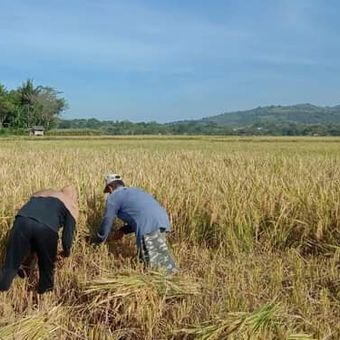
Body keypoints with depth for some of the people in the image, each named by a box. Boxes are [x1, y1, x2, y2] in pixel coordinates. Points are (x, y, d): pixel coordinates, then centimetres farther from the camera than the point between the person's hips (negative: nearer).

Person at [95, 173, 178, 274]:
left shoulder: (113, 197, 15)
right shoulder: (135, 191, 36)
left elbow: (107, 223, 19)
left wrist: (98, 243, 35)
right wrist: (123, 230, 40)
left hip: (149, 227, -8)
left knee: (157, 261, -12)